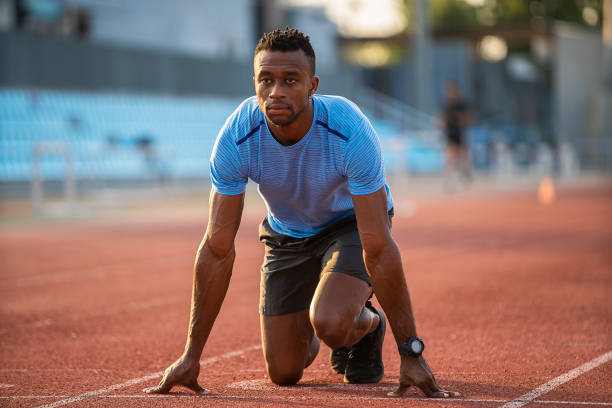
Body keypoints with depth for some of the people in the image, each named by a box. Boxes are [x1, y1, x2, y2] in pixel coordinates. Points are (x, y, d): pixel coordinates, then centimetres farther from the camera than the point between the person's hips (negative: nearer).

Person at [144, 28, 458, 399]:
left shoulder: (351, 132, -37)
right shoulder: (236, 139, -29)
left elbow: (378, 249, -34)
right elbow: (217, 250, -22)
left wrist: (411, 352, -35)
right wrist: (191, 355, -22)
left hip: (351, 223, -3)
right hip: (286, 233, 3)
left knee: (330, 323, -31)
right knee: (284, 373, -1)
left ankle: (368, 324, 6)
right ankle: (311, 324, 34)